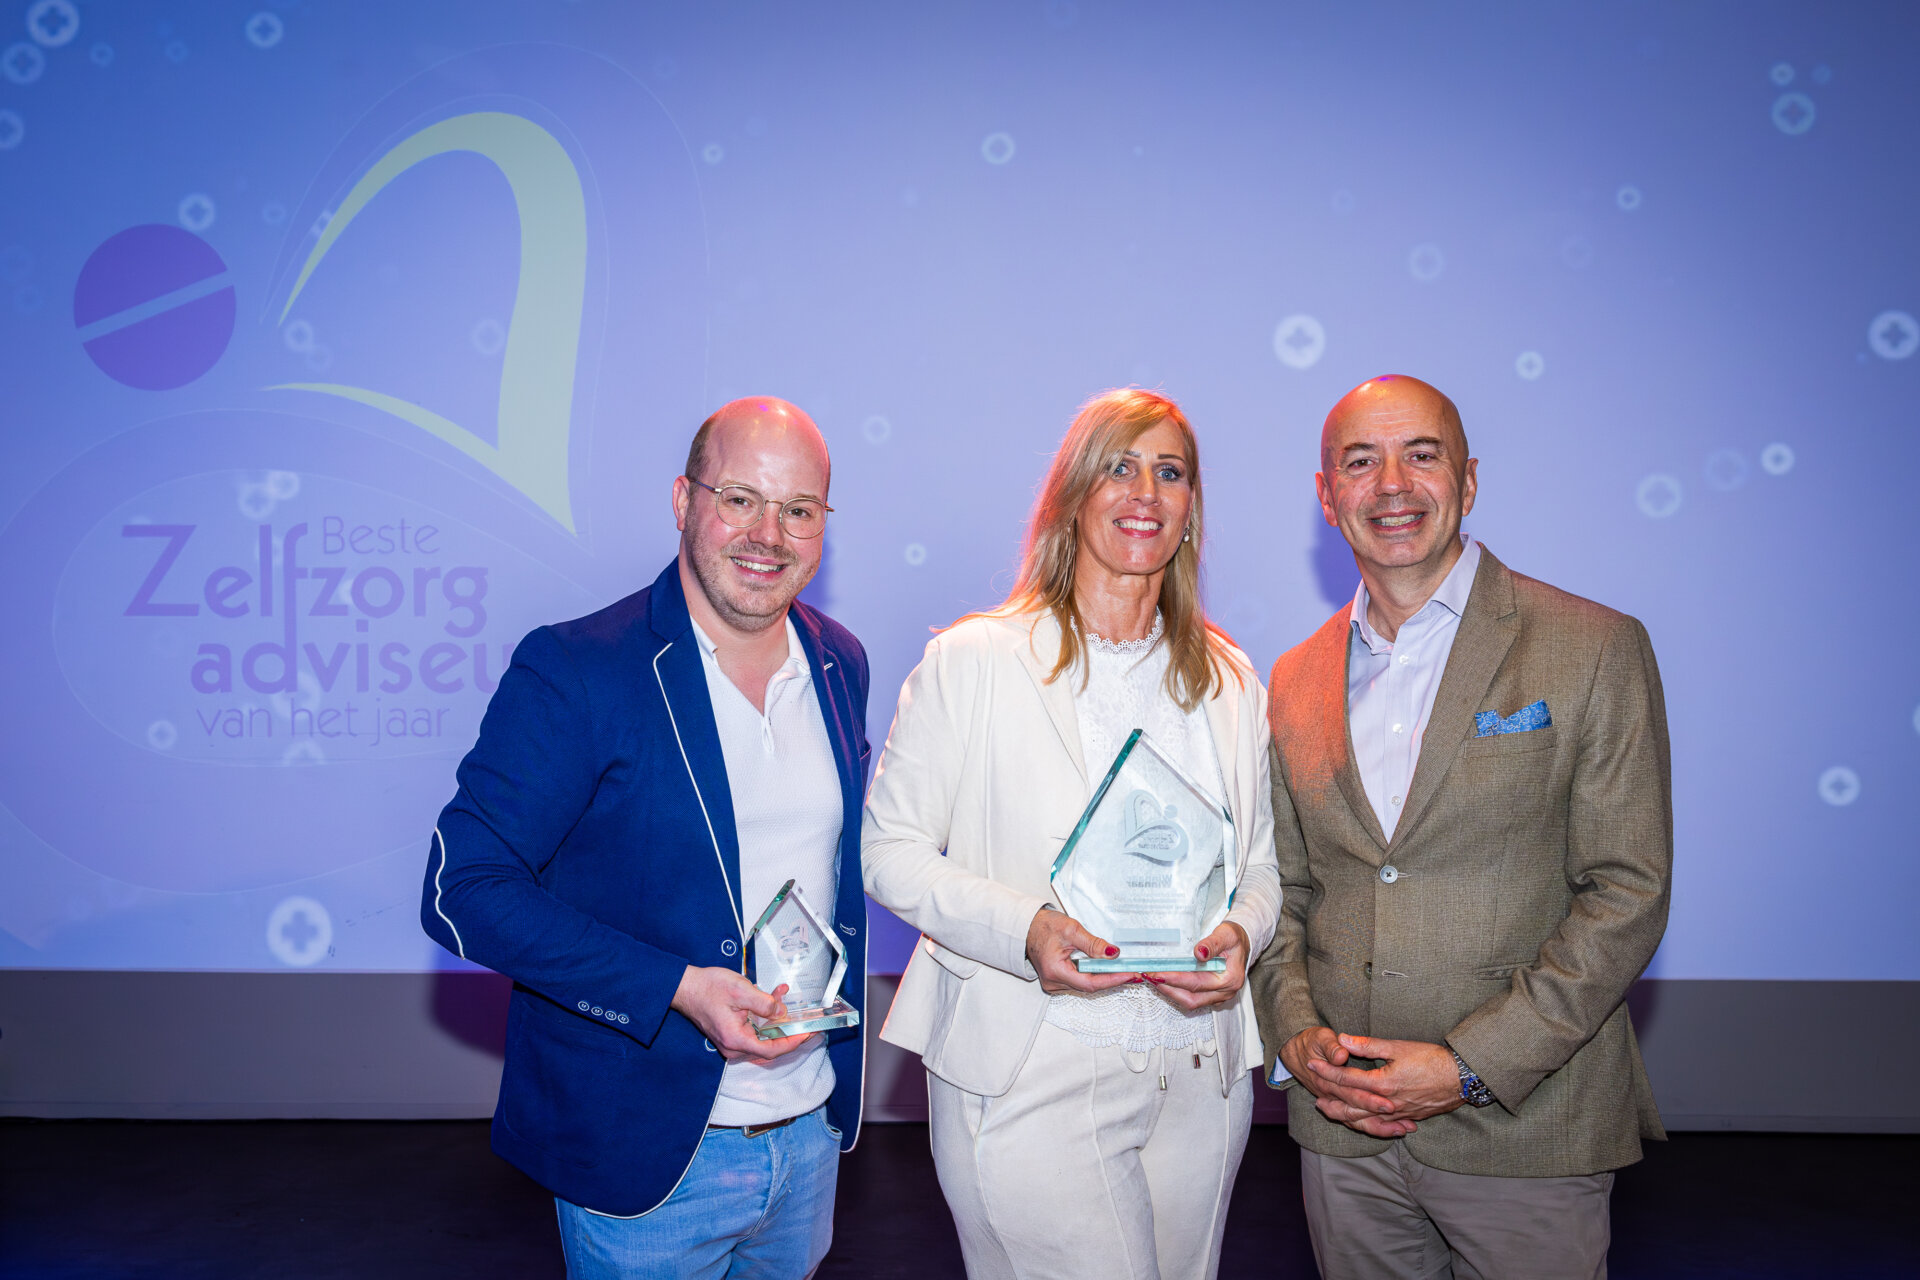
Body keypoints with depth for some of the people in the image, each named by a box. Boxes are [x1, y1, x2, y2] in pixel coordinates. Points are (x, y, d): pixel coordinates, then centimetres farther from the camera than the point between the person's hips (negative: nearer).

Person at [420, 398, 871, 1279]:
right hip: (648, 1155, -5)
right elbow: (463, 889, -18)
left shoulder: (841, 664, 2)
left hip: (812, 1133, 6)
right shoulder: (575, 670, -16)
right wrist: (677, 988, -24)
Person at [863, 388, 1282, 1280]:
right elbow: (890, 850, -4)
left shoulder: (1229, 679, 10)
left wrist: (1240, 936, -8)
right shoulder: (971, 660, -3)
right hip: (1027, 1081, -4)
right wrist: (1025, 931, -19)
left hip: (1201, 1078, 5)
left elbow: (1262, 863, 15)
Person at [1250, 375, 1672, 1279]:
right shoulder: (1295, 680, 7)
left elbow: (1627, 892, -9)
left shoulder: (1597, 650, -6)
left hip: (1525, 1130, -3)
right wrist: (1296, 1035, -6)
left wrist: (1471, 1065, -15)